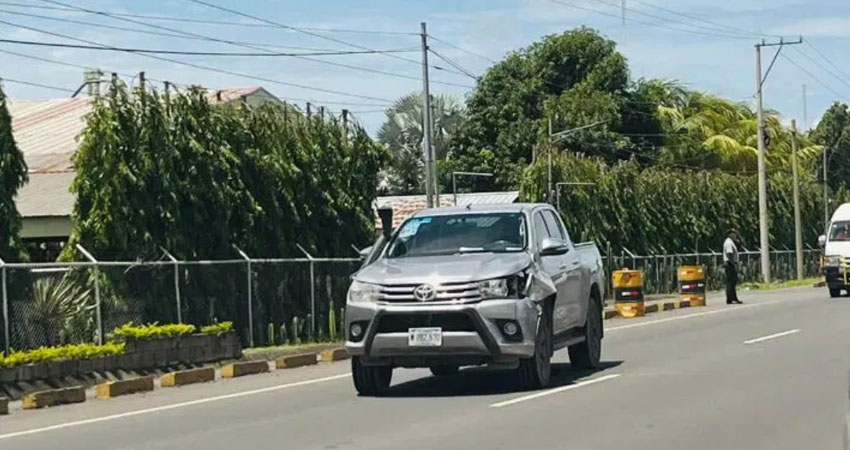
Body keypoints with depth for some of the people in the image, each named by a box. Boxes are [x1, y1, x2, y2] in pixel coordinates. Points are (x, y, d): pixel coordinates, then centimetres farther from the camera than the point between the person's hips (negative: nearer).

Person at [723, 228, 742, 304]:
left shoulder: (731, 242, 20)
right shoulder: (729, 242, -14)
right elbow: (729, 254, -22)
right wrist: (734, 264, -23)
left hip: (731, 264, 11)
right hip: (730, 264, -11)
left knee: (733, 281, 14)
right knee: (731, 282, -9)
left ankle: (734, 298, 19)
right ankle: (730, 299, -9)